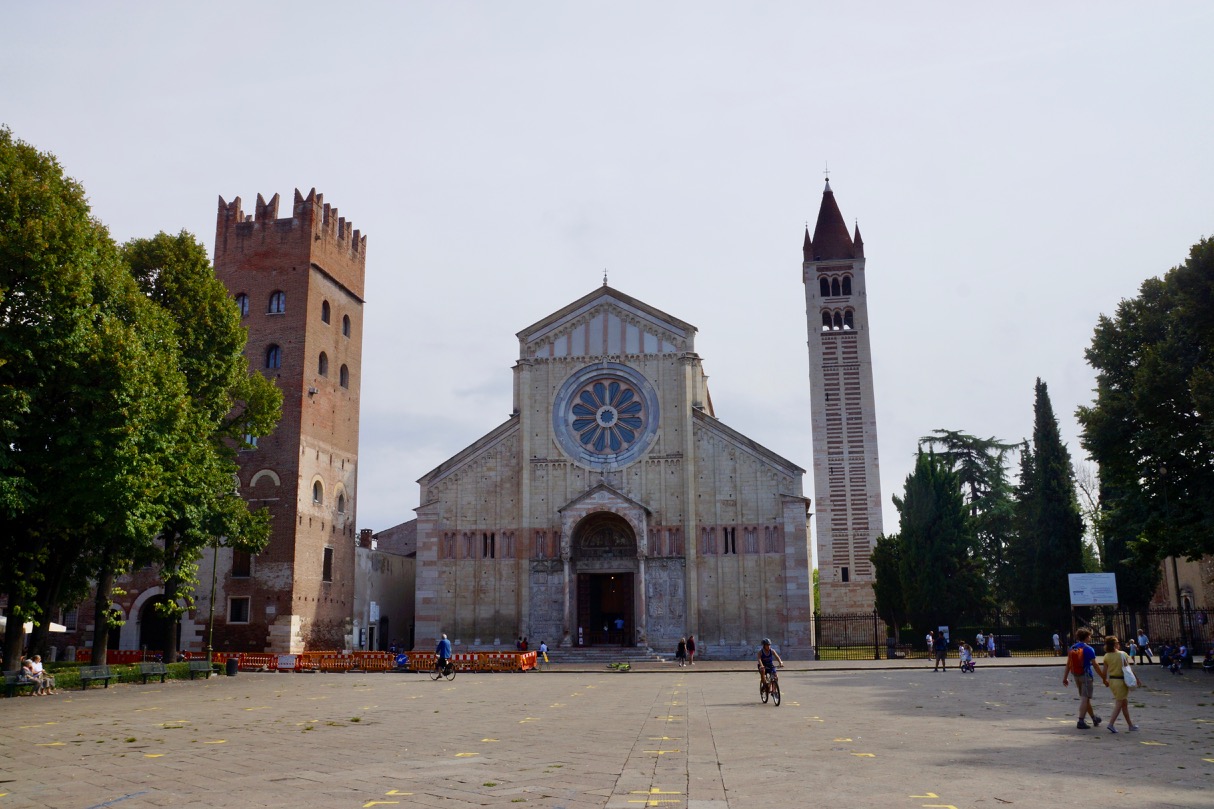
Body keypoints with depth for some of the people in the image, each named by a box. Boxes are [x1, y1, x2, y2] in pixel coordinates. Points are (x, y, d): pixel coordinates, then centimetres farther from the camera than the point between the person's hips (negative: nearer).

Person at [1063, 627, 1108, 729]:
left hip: (1076, 676, 6)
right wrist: (1104, 678, -5)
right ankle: (1080, 721, -7)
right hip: (1086, 675, -6)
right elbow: (1095, 665, -12)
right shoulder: (1089, 649, -12)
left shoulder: (1072, 648, 5)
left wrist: (1065, 678, 12)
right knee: (1085, 698, -3)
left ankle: (1094, 718, 33)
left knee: (1085, 698, 17)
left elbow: (1068, 664, 7)